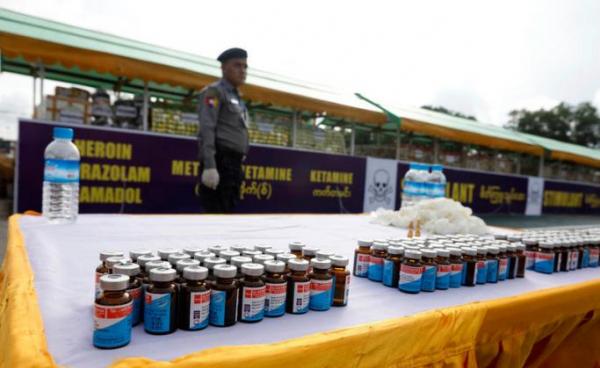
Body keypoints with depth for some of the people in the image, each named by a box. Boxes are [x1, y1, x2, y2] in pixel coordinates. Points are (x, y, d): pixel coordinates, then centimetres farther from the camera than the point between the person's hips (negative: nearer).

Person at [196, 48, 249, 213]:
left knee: (227, 211, 9)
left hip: (234, 164, 9)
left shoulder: (237, 98, 24)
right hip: (220, 162, -9)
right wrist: (209, 166, -23)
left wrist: (237, 166, 17)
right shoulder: (214, 92, -1)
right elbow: (206, 130, -13)